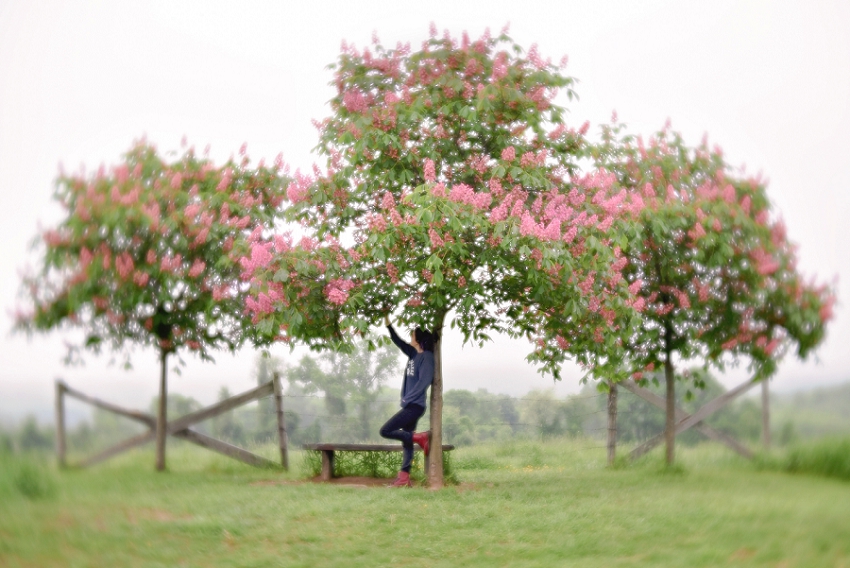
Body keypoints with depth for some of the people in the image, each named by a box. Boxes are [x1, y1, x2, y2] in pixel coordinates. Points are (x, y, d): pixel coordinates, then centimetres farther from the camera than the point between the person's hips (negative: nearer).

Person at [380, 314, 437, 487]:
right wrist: (387, 323, 18)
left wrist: (407, 399, -19)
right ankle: (404, 478, 10)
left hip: (414, 406, -9)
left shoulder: (427, 357, -12)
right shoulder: (413, 354, 13)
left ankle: (419, 437, -3)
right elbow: (398, 341, 23)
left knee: (385, 431, -11)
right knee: (406, 442, 8)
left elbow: (424, 382, -19)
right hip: (410, 406, 9)